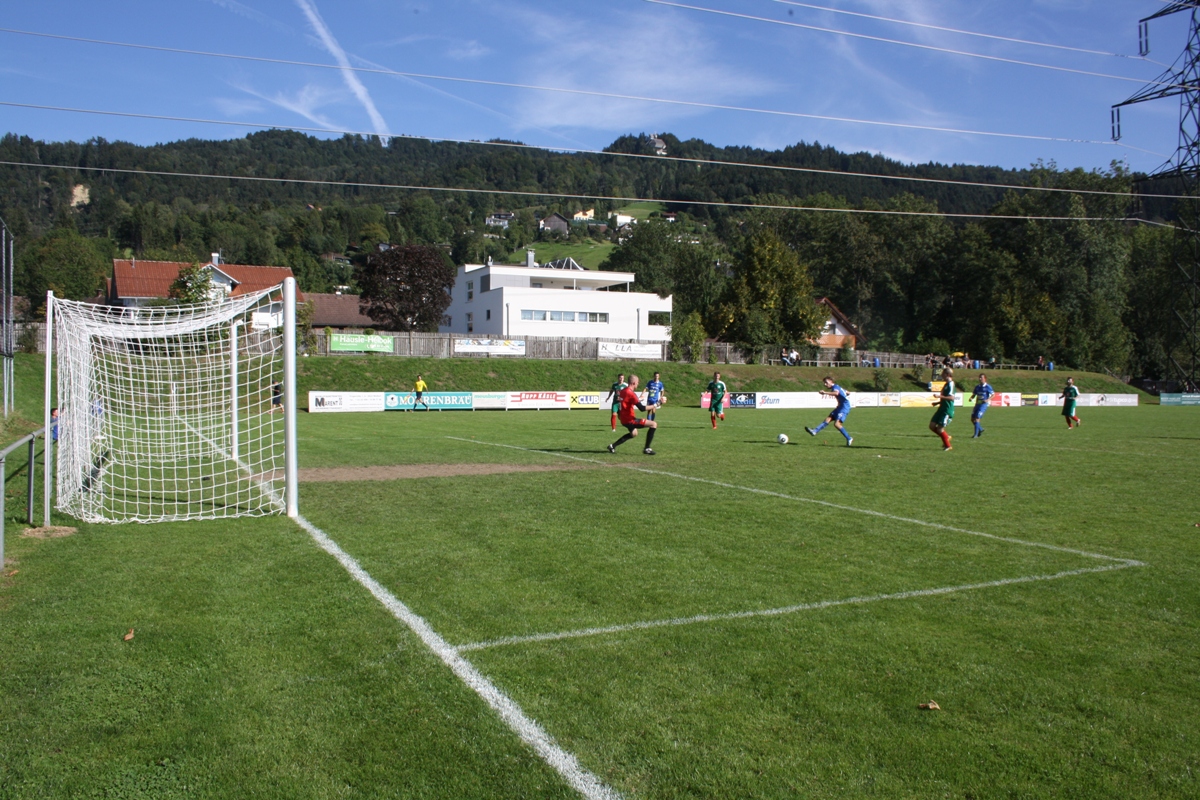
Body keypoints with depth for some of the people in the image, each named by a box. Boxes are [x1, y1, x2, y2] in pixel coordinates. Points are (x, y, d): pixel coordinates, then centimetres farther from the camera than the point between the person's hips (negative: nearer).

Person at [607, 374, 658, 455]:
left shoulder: (623, 390, 6)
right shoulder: (631, 394, -21)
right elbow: (642, 408, -26)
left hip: (624, 420, 10)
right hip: (630, 420, -10)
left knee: (634, 433, 37)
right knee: (654, 424, -10)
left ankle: (613, 446, 33)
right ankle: (647, 448, -8)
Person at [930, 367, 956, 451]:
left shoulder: (951, 384, -14)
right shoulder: (946, 384, 16)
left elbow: (951, 397, -26)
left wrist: (940, 396, -30)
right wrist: (938, 402, 22)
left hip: (947, 410, -10)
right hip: (942, 409, 10)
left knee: (940, 429, -7)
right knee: (932, 426, 5)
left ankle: (947, 446, 9)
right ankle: (946, 437, 21)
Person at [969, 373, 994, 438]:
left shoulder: (987, 386, -8)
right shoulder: (977, 386, 10)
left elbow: (993, 394, -6)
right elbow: (974, 394, 18)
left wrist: (988, 400, -21)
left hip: (984, 404, -7)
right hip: (977, 403, 7)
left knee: (977, 418, -14)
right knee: (972, 419, 6)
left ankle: (976, 434, -8)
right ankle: (981, 429, 28)